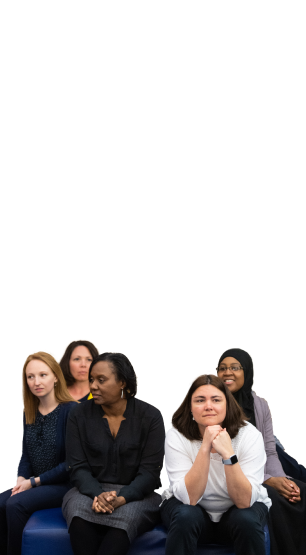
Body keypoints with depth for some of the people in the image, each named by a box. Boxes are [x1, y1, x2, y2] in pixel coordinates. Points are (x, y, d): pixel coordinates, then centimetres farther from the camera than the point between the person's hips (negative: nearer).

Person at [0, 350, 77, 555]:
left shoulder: (70, 410, -12)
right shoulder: (30, 412, 10)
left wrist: (34, 481, -12)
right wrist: (21, 478, -5)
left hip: (64, 484, -6)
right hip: (35, 484, 6)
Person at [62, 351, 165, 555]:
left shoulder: (150, 416, -3)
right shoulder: (80, 415, 3)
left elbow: (150, 471, -8)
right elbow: (78, 467, -2)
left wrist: (121, 499, -25)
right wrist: (97, 495, -23)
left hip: (136, 494, -1)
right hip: (91, 490, 2)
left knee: (126, 516, -36)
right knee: (79, 510, -33)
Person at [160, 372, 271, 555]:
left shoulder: (250, 435, -20)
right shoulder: (177, 435, -20)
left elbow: (244, 501, -25)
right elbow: (189, 498, -26)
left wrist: (228, 454, -38)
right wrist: (205, 448, -35)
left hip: (236, 510, 1)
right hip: (194, 509, 0)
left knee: (246, 520, -31)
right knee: (185, 517, -32)